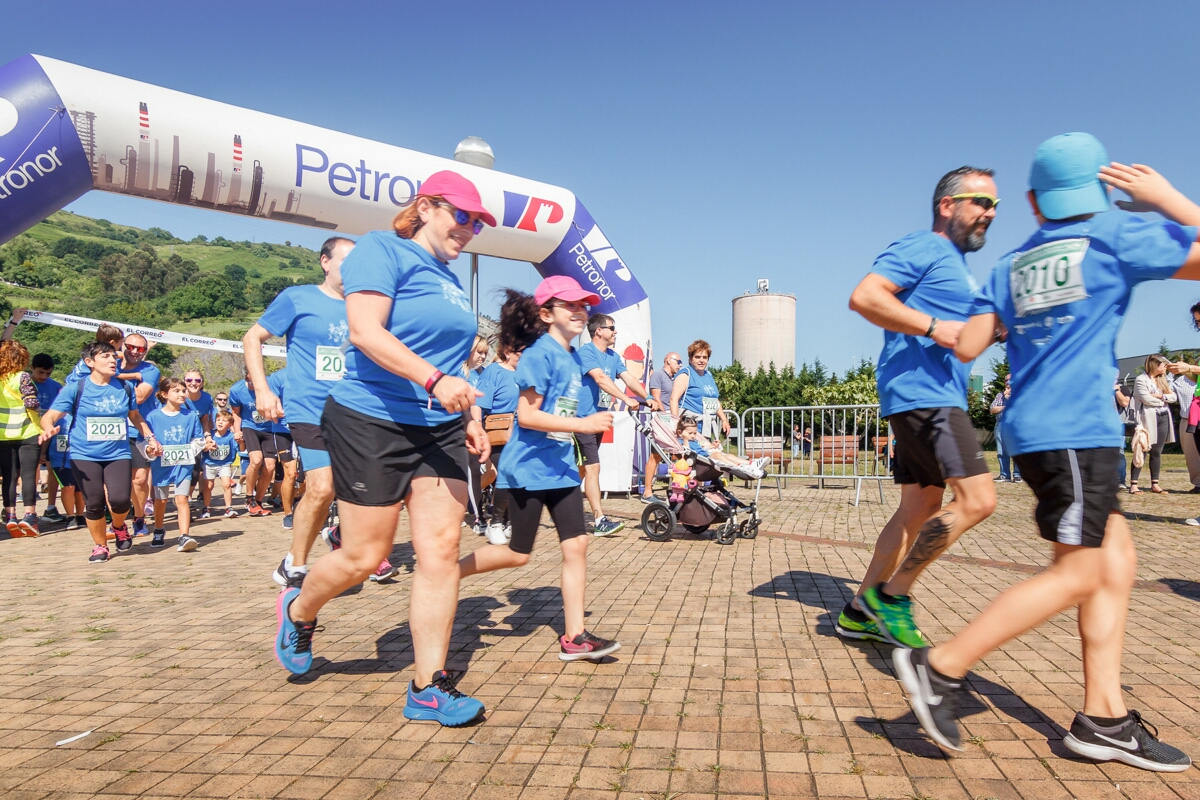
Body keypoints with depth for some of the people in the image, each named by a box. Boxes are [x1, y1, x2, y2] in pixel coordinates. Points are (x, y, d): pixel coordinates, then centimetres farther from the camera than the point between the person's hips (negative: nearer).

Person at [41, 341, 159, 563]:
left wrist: (150, 438, 16)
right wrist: (49, 428, -30)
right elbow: (50, 416, -8)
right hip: (84, 455, -1)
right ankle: (100, 545, 24)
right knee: (94, 503, 0)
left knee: (120, 499, -15)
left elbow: (135, 416, 21)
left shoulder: (125, 387, 5)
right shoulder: (75, 387, -4)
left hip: (118, 454, 1)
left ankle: (119, 526, 20)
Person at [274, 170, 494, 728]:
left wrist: (468, 418, 17)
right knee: (364, 556, 2)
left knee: (440, 550, -1)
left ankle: (428, 688, 8)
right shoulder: (382, 250, -6)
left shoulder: (448, 280, 19)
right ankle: (298, 610, 35)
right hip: (372, 424, -7)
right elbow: (365, 331, -21)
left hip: (439, 431, 7)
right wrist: (435, 380, -31)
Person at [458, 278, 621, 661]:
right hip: (529, 468, -7)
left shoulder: (574, 357, 9)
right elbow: (527, 415, -21)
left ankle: (574, 637, 7)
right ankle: (449, 573, 26)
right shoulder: (540, 354, -15)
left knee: (576, 545, 1)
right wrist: (582, 424, -26)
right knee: (517, 554, 4)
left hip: (560, 468, 8)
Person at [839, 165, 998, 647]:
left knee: (921, 508, 11)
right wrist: (934, 327, -24)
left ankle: (862, 611, 17)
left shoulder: (955, 265, 26)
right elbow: (864, 297, -20)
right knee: (976, 499, -16)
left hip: (937, 399, 11)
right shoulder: (923, 249, -5)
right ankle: (892, 594, -5)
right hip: (922, 394, -11)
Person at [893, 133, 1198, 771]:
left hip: (1033, 428, 7)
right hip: (1075, 428, -7)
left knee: (1117, 561, 11)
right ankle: (941, 669, -6)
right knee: (1077, 575, -4)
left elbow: (968, 347, 10)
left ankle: (1103, 719, 11)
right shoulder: (1118, 235, -2)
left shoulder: (1011, 266, 13)